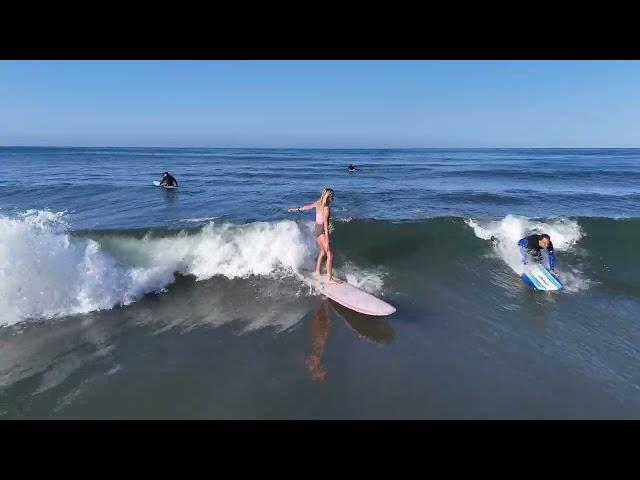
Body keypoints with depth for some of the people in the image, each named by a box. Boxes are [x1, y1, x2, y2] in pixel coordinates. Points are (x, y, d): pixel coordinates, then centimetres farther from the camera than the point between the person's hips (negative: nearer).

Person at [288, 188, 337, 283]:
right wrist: (327, 239, -25)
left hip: (316, 229, 10)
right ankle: (329, 278, -16)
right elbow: (325, 223, -23)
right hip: (321, 230, -10)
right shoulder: (326, 208, -17)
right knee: (330, 254, -11)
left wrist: (296, 209, 40)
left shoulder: (318, 202, 7)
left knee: (323, 251, 25)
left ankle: (317, 271, 35)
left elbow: (307, 206, 23)